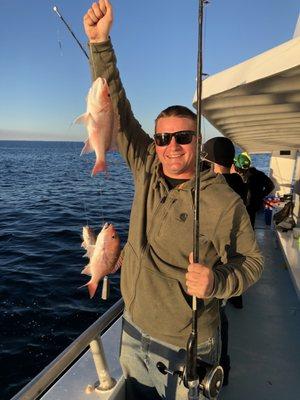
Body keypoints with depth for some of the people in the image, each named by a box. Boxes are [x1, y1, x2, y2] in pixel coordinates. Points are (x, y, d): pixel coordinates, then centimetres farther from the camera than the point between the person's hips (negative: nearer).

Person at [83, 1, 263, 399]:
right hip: (135, 329, 5)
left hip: (187, 347, -5)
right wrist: (99, 42, -13)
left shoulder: (225, 203, -20)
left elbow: (251, 260, -9)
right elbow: (118, 111, -8)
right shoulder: (148, 169, -8)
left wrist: (217, 282, -29)